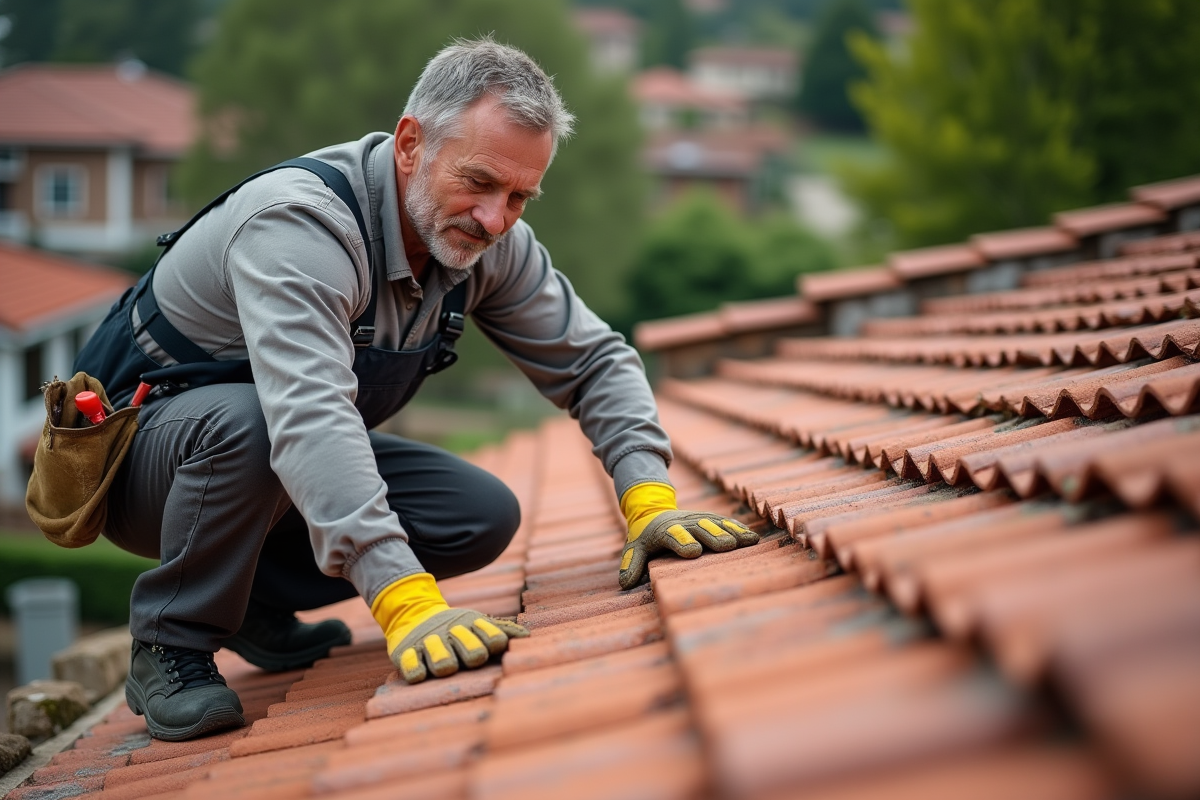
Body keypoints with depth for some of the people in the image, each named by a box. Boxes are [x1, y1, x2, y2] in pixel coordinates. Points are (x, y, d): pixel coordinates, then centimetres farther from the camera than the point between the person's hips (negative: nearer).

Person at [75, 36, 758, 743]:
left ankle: (259, 601, 9)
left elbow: (594, 360, -4)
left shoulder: (490, 240, -11)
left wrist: (650, 499, -22)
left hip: (311, 460, 7)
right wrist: (408, 602, -58)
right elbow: (308, 417, -48)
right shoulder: (299, 223, -35)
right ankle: (171, 645, -13)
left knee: (486, 517, -11)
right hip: (145, 448, -7)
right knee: (244, 420, -39)